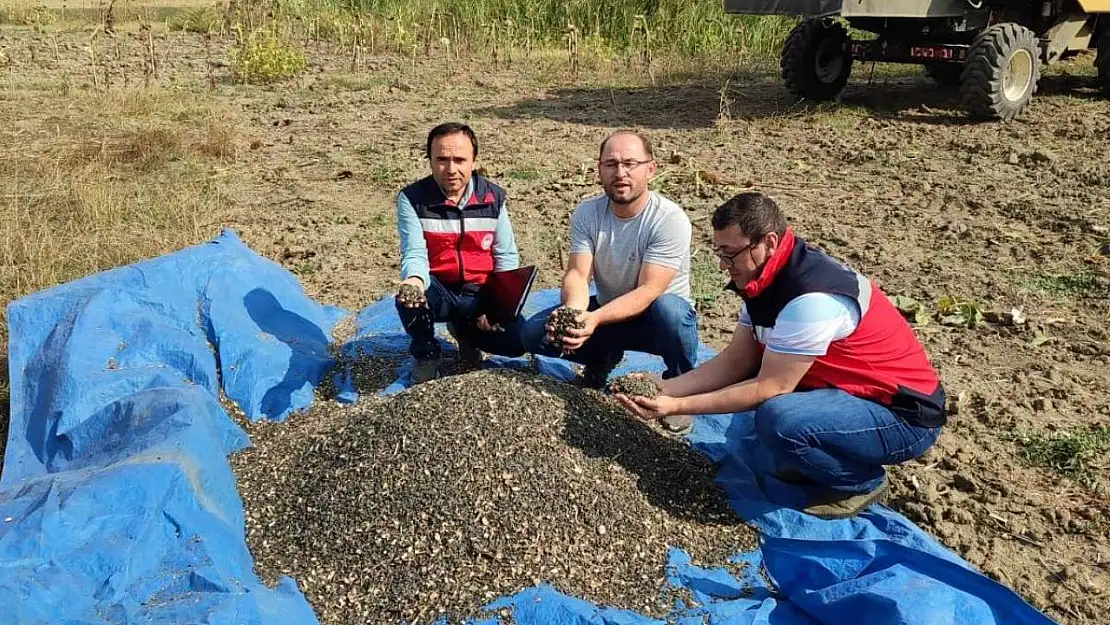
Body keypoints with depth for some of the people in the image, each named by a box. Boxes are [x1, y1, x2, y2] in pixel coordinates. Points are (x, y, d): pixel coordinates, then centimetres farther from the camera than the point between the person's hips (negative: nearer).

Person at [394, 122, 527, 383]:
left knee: (517, 340, -22)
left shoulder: (493, 197, -4)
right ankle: (426, 354, -1)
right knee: (409, 297, -37)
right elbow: (414, 253, -19)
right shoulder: (412, 198, -11)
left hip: (480, 294, 2)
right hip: (438, 290, -2)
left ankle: (463, 329, 15)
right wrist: (415, 280, -44)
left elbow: (507, 256, -1)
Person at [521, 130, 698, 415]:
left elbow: (648, 291, -30)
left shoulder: (670, 219, -24)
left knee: (667, 308, -40)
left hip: (655, 317, -4)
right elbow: (577, 274, -19)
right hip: (607, 311, 4)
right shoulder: (587, 213, -10)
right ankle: (603, 358, 14)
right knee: (534, 333, -15)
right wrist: (573, 312, -43)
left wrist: (595, 319, -45)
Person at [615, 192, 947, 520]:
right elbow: (736, 361, 1)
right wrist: (665, 388, -9)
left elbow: (770, 387, -26)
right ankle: (812, 459, 12)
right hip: (845, 389, 9)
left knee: (777, 418, -32)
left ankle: (863, 481, -4)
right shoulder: (767, 278, -1)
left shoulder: (812, 297, -30)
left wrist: (676, 406, -24)